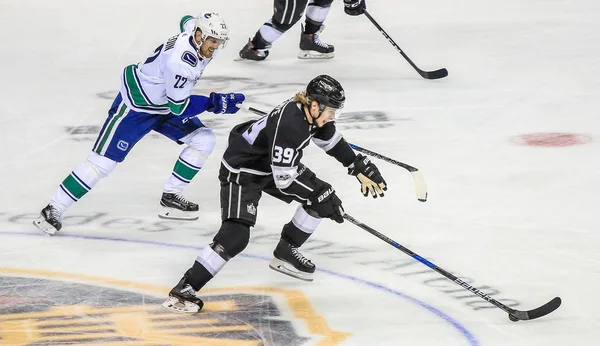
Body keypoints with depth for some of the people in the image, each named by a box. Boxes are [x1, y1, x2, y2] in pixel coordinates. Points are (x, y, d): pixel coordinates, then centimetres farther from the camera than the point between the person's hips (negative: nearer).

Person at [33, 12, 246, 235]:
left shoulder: (196, 31, -9)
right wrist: (214, 103, -28)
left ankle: (170, 197, 8)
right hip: (135, 106, -9)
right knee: (104, 161, -12)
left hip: (164, 104, 9)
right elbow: (179, 108, -29)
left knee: (204, 140, 0)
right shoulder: (179, 60, -35)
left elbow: (187, 21, 19)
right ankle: (54, 210, -3)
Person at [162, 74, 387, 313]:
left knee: (322, 196, 10)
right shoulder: (288, 124, -35)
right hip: (241, 170, -9)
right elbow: (284, 179, -31)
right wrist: (320, 196, -23)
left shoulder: (313, 114, -9)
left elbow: (333, 143, 13)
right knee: (236, 235, -23)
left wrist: (361, 168, 12)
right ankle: (183, 290, -19)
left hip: (272, 163, 9)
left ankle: (285, 253, 25)